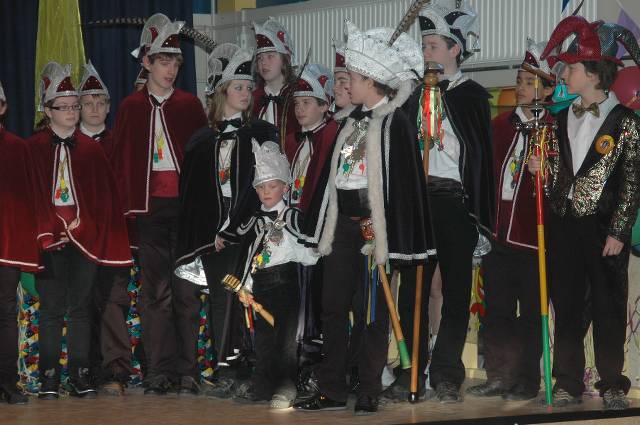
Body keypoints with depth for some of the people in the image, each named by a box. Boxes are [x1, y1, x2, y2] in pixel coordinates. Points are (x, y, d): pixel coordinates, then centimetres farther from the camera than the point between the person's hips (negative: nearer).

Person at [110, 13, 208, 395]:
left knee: (187, 289, -1)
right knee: (156, 291, 2)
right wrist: (128, 203, 0)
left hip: (186, 205, -1)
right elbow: (120, 161, 8)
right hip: (149, 207, 1)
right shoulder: (131, 108, 7)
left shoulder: (190, 105, 6)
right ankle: (160, 371, 7)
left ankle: (188, 371, 3)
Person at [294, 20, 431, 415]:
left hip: (374, 226, -7)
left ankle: (369, 393, 7)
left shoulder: (394, 122, -9)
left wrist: (388, 237, -17)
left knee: (373, 312, 0)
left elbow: (401, 181, -13)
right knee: (333, 307, 8)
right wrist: (322, 226, 15)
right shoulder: (353, 120, 13)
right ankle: (332, 389, 14)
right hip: (343, 223, 7)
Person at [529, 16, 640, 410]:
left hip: (604, 228, -4)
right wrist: (542, 169, -6)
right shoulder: (561, 119, 10)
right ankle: (569, 384, 12)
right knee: (566, 307, 6)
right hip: (563, 226, 4)